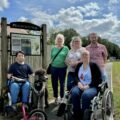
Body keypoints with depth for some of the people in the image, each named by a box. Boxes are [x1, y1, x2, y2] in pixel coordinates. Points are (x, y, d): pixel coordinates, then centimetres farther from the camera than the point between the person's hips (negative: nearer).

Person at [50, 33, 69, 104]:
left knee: (62, 83, 6)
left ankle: (62, 98, 20)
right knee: (54, 83, 8)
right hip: (54, 67, 2)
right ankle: (56, 97, 23)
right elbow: (51, 58, 12)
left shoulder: (66, 48, 2)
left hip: (62, 68, -2)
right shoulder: (53, 48, 9)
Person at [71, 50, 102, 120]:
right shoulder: (79, 65, 13)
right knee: (74, 92, -29)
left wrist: (88, 86, -15)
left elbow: (99, 79, -5)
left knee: (85, 94, -36)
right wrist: (78, 82, -6)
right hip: (80, 86, 4)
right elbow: (75, 76, 16)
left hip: (92, 87, -4)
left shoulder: (94, 65, -2)